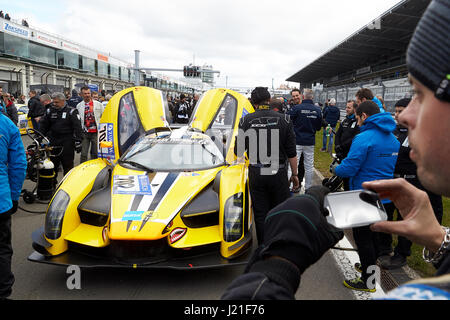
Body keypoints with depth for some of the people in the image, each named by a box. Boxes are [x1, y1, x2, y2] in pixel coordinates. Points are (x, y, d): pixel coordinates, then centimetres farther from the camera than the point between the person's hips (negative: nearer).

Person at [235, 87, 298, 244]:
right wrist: (294, 174, 11)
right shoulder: (283, 119, -4)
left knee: (261, 215, 10)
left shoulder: (246, 121, -5)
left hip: (256, 174, 0)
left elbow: (239, 152, -2)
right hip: (278, 174, 0)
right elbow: (291, 152, 0)